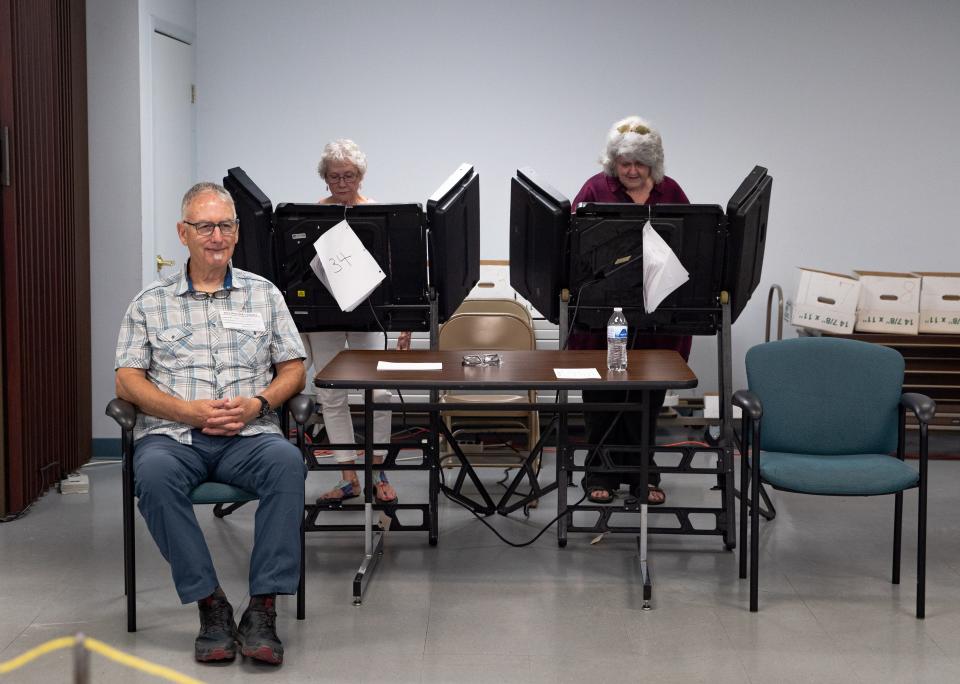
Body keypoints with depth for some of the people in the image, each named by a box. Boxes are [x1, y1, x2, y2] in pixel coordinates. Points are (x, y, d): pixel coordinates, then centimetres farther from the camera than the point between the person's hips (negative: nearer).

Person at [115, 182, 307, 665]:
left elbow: (293, 370, 13)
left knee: (287, 462, -34)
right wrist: (189, 411, -10)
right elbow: (128, 381, 5)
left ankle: (262, 609, -31)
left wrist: (258, 403, -8)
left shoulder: (264, 295, 16)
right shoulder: (150, 303, 13)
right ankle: (211, 606, -27)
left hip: (248, 435, 1)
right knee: (154, 473, -36)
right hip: (172, 435, 0)